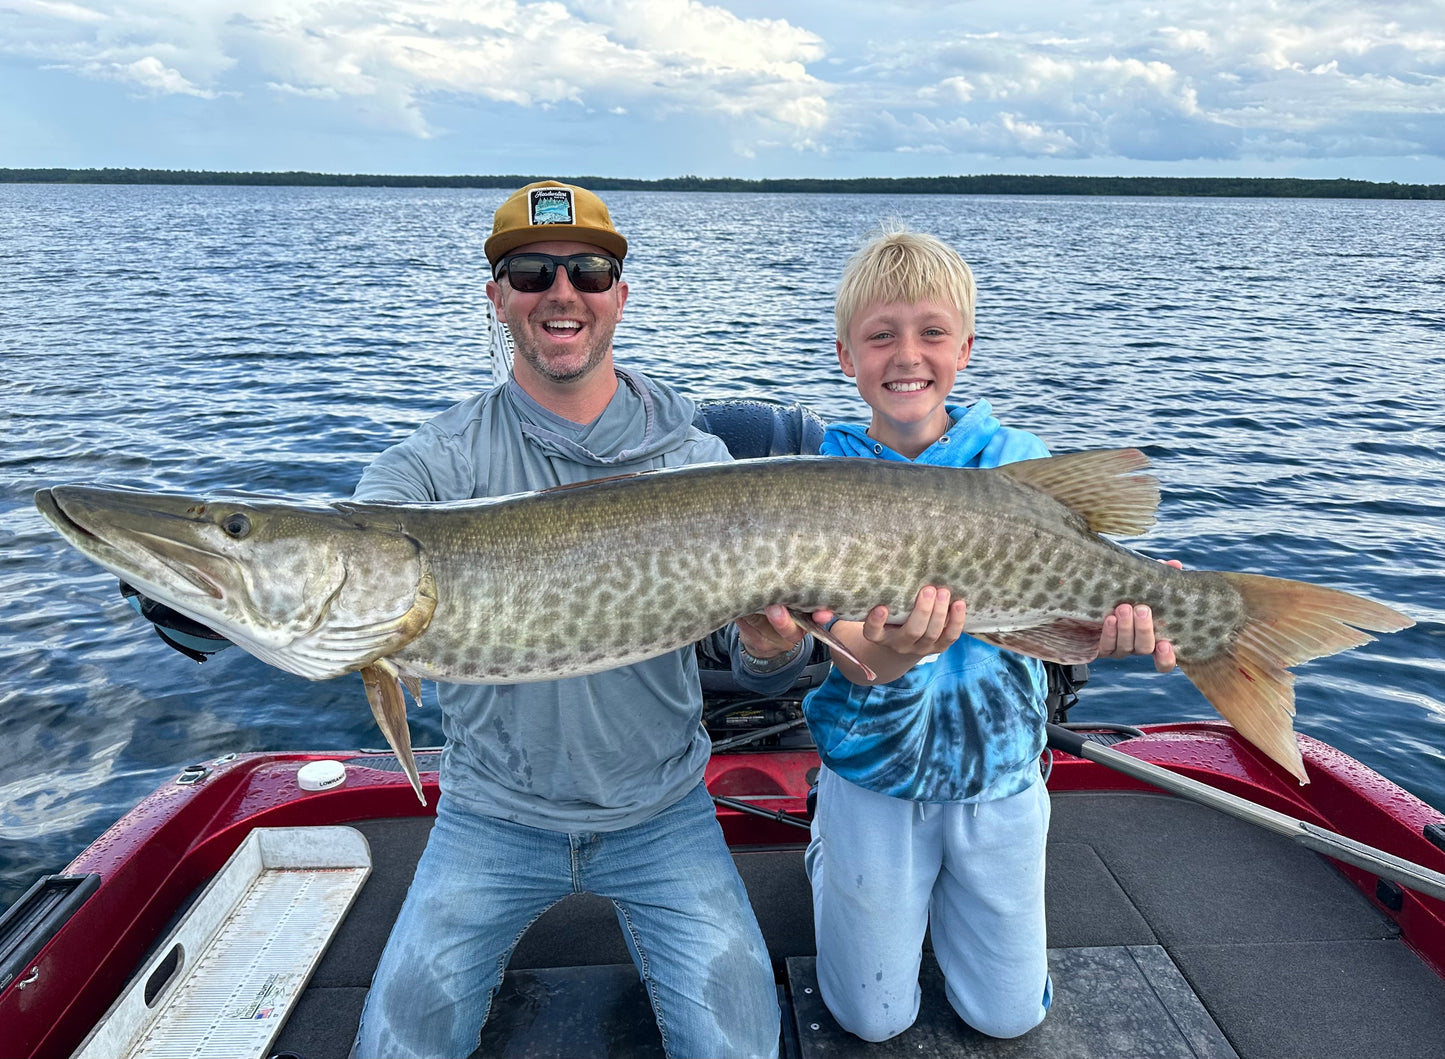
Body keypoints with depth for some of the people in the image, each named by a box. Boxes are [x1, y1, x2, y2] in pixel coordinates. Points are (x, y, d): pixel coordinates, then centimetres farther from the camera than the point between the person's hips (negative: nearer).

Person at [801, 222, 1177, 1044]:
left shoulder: (1013, 458, -8)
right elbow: (843, 643, -23)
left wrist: (1111, 616, -45)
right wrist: (881, 657, -48)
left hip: (1001, 771, 2)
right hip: (875, 771, -1)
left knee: (1009, 1017, 18)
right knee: (875, 1020, 16)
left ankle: (943, 888, 42)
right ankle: (827, 843, 37)